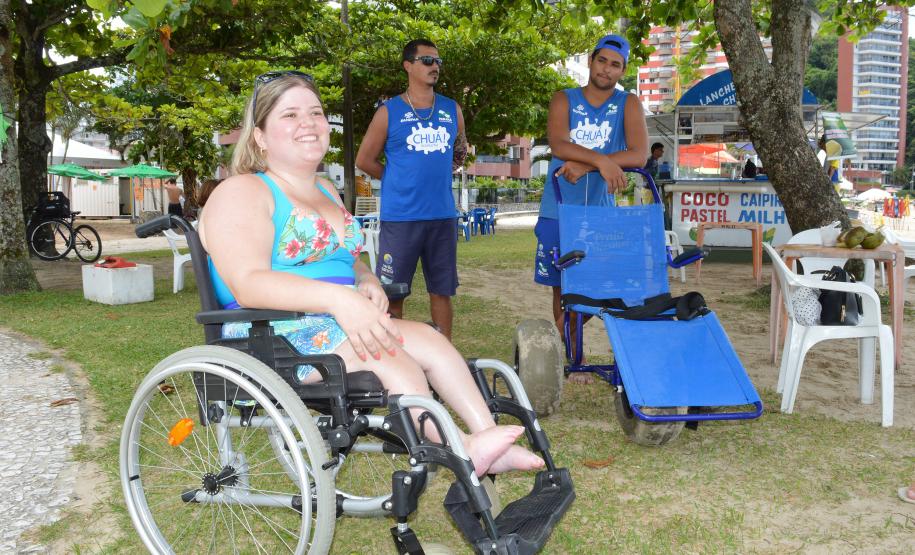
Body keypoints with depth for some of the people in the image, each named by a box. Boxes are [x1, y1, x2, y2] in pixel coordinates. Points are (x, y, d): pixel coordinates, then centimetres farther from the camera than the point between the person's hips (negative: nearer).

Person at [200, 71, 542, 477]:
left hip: (339, 325, 8)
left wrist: (369, 284, -1)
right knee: (386, 354, -28)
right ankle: (462, 450, -24)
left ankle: (488, 433, -17)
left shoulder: (325, 191, 20)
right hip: (274, 337, -8)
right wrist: (339, 299, -33)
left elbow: (350, 262, 25)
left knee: (428, 338, -12)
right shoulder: (242, 193, -6)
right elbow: (250, 284, -21)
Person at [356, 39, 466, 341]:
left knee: (441, 291, 8)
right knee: (393, 293, 1)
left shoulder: (452, 110, 10)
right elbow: (364, 160, 7)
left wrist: (433, 175, 13)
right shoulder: (389, 111, 0)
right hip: (399, 217, -3)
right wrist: (399, 180, 8)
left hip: (443, 215, 3)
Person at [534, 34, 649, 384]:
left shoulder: (628, 105, 2)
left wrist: (584, 165, -21)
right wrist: (601, 160, -30)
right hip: (559, 210, 0)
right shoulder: (565, 100, 2)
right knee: (562, 290, 5)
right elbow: (558, 145, -16)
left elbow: (639, 155, -12)